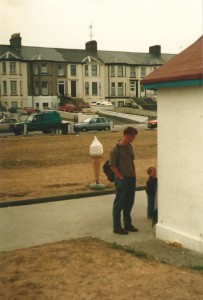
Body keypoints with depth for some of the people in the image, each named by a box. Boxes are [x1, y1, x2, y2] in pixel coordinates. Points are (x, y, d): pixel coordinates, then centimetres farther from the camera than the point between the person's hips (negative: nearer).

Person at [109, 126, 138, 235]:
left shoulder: (129, 146, 8)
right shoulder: (116, 149, -14)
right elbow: (112, 166, -14)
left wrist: (134, 176, 11)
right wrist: (121, 177, -14)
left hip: (131, 179, 7)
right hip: (122, 180, -7)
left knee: (129, 202, 15)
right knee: (119, 204, 1)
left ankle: (127, 224, 27)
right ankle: (117, 227, 9)